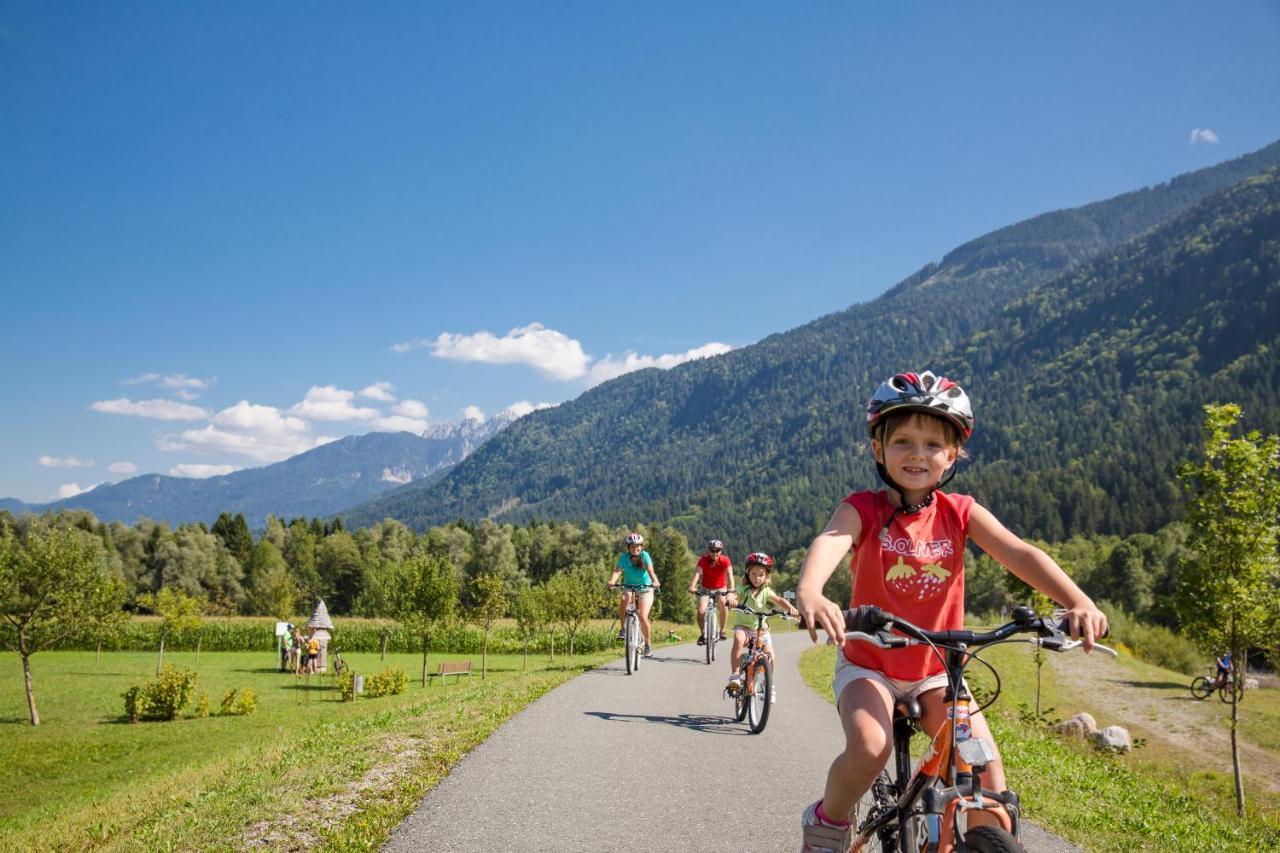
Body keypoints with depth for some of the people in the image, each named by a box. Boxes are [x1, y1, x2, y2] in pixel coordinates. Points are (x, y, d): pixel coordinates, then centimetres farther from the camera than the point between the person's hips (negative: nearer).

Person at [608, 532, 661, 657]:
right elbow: (617, 570, -25)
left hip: (645, 589, -1)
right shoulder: (624, 557, -12)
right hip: (629, 587, 1)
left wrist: (655, 582, -49)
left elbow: (650, 570, -29)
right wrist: (612, 581, -46)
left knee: (643, 617, -13)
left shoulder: (645, 555, -15)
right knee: (623, 600, -32)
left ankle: (647, 643, 9)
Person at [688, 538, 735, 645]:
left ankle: (722, 631, -3)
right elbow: (697, 573, -33)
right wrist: (692, 586, -50)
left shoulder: (725, 560, -20)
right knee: (701, 611, -18)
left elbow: (729, 574, -33)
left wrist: (731, 588, -51)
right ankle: (702, 634, 4)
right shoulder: (704, 560, -20)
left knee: (724, 605, -23)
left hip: (720, 588, 1)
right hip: (705, 589, -1)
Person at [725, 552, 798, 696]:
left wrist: (791, 608, -38)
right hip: (743, 626, -2)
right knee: (739, 640, -33)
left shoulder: (766, 592, -1)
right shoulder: (743, 589, -5)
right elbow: (732, 594, -26)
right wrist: (731, 599, -51)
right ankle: (734, 677, -29)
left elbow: (779, 600, -17)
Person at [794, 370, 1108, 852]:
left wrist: (1078, 601, -39)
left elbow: (1019, 554, -20)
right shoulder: (864, 510, -15)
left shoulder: (960, 513, -7)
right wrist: (809, 593, -59)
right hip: (868, 666, -3)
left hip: (936, 672, 3)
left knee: (989, 775, -13)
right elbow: (830, 542, -36)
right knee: (869, 748, -29)